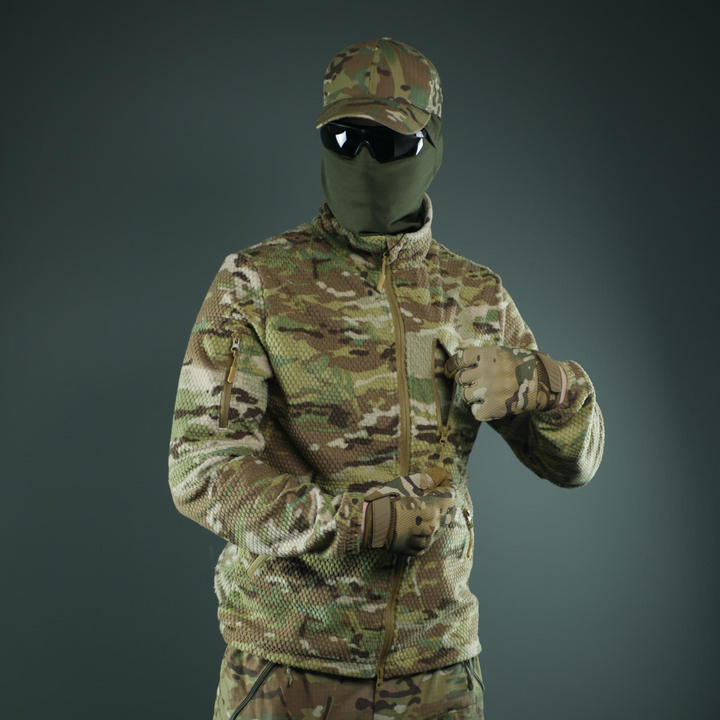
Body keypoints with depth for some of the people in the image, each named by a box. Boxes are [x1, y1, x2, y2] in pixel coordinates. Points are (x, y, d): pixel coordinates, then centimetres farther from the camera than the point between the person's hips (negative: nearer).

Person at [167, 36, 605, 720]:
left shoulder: (478, 297, 3)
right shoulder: (256, 281, -6)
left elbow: (572, 462, 6)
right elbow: (202, 463, -13)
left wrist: (547, 388, -16)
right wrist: (335, 521, -28)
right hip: (288, 657, -2)